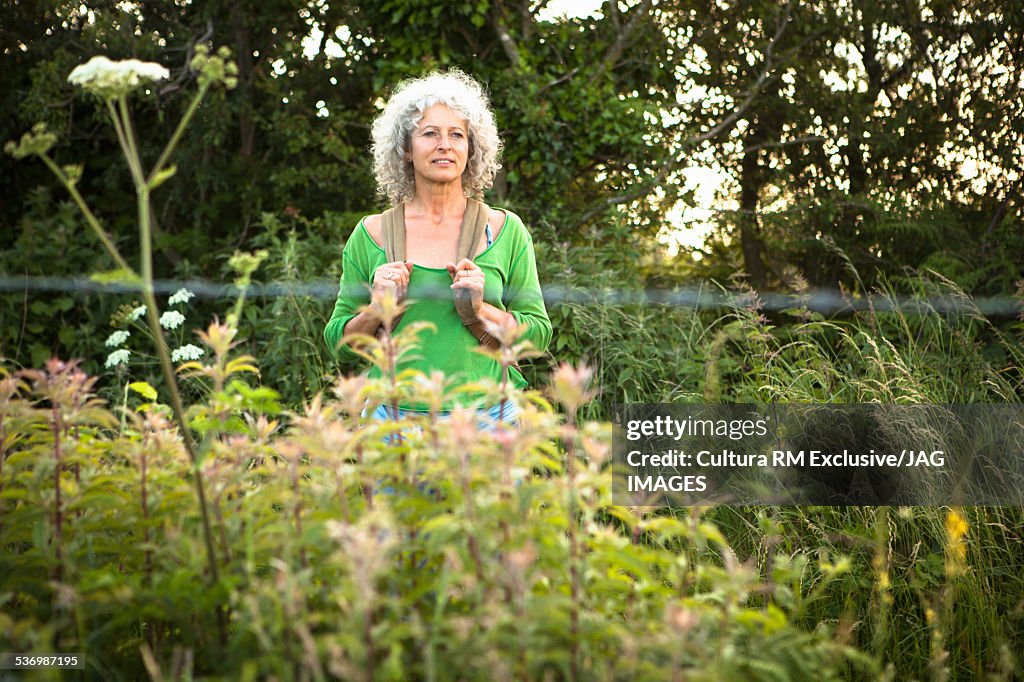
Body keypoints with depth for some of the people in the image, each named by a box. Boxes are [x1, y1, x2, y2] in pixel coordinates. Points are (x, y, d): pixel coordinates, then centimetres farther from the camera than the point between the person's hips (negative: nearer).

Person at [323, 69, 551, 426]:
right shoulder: (371, 234, 4)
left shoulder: (505, 230, 3)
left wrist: (480, 311, -13)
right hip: (393, 417, 0)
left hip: (487, 417, 0)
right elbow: (338, 340, 8)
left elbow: (539, 333, 3)